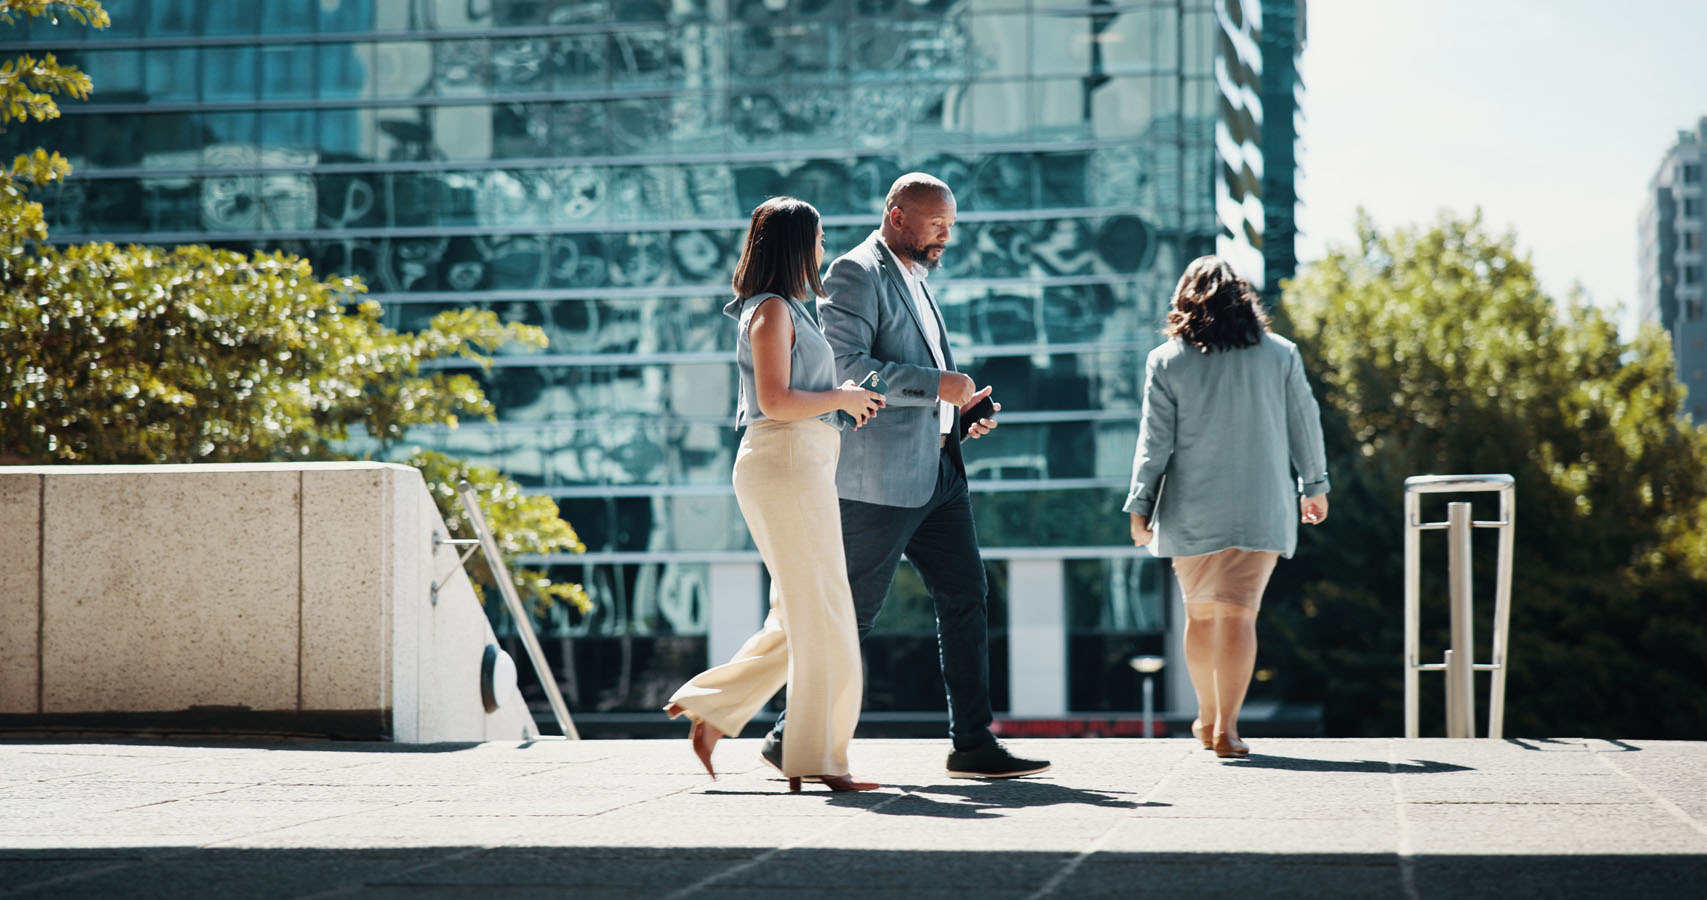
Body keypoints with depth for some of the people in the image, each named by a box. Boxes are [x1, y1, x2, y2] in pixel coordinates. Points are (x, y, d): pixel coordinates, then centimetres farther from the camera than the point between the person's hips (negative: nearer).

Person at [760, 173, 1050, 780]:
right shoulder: (856, 273, -9)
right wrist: (935, 385, -20)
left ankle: (973, 744, 9)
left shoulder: (913, 280, 21)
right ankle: (791, 739, 7)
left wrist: (960, 415, 13)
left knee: (966, 599, 5)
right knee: (851, 614, -4)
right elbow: (843, 366, -20)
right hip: (880, 477, -9)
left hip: (937, 471, 9)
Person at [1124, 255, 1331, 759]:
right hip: (1261, 509, 0)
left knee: (1201, 613, 15)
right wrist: (1314, 485, 21)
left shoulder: (1167, 362, -2)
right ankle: (1225, 727, -12)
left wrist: (1139, 504, 5)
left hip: (1191, 511, 1)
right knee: (1239, 613, -4)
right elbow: (1305, 425, 8)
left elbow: (1154, 441, -2)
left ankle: (1208, 717, 28)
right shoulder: (1280, 355, 1)